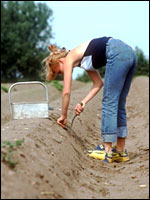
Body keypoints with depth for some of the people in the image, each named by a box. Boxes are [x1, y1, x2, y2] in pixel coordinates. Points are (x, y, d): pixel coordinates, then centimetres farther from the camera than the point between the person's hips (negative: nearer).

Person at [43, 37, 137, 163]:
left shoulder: (69, 58, 6)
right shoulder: (82, 59, 28)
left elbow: (66, 92, 6)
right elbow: (99, 83, 21)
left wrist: (64, 115, 16)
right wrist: (84, 102, 13)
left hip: (118, 53, -9)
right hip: (130, 53, 9)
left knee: (109, 103, -5)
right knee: (119, 105, 11)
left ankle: (107, 151, -5)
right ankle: (121, 151, 14)